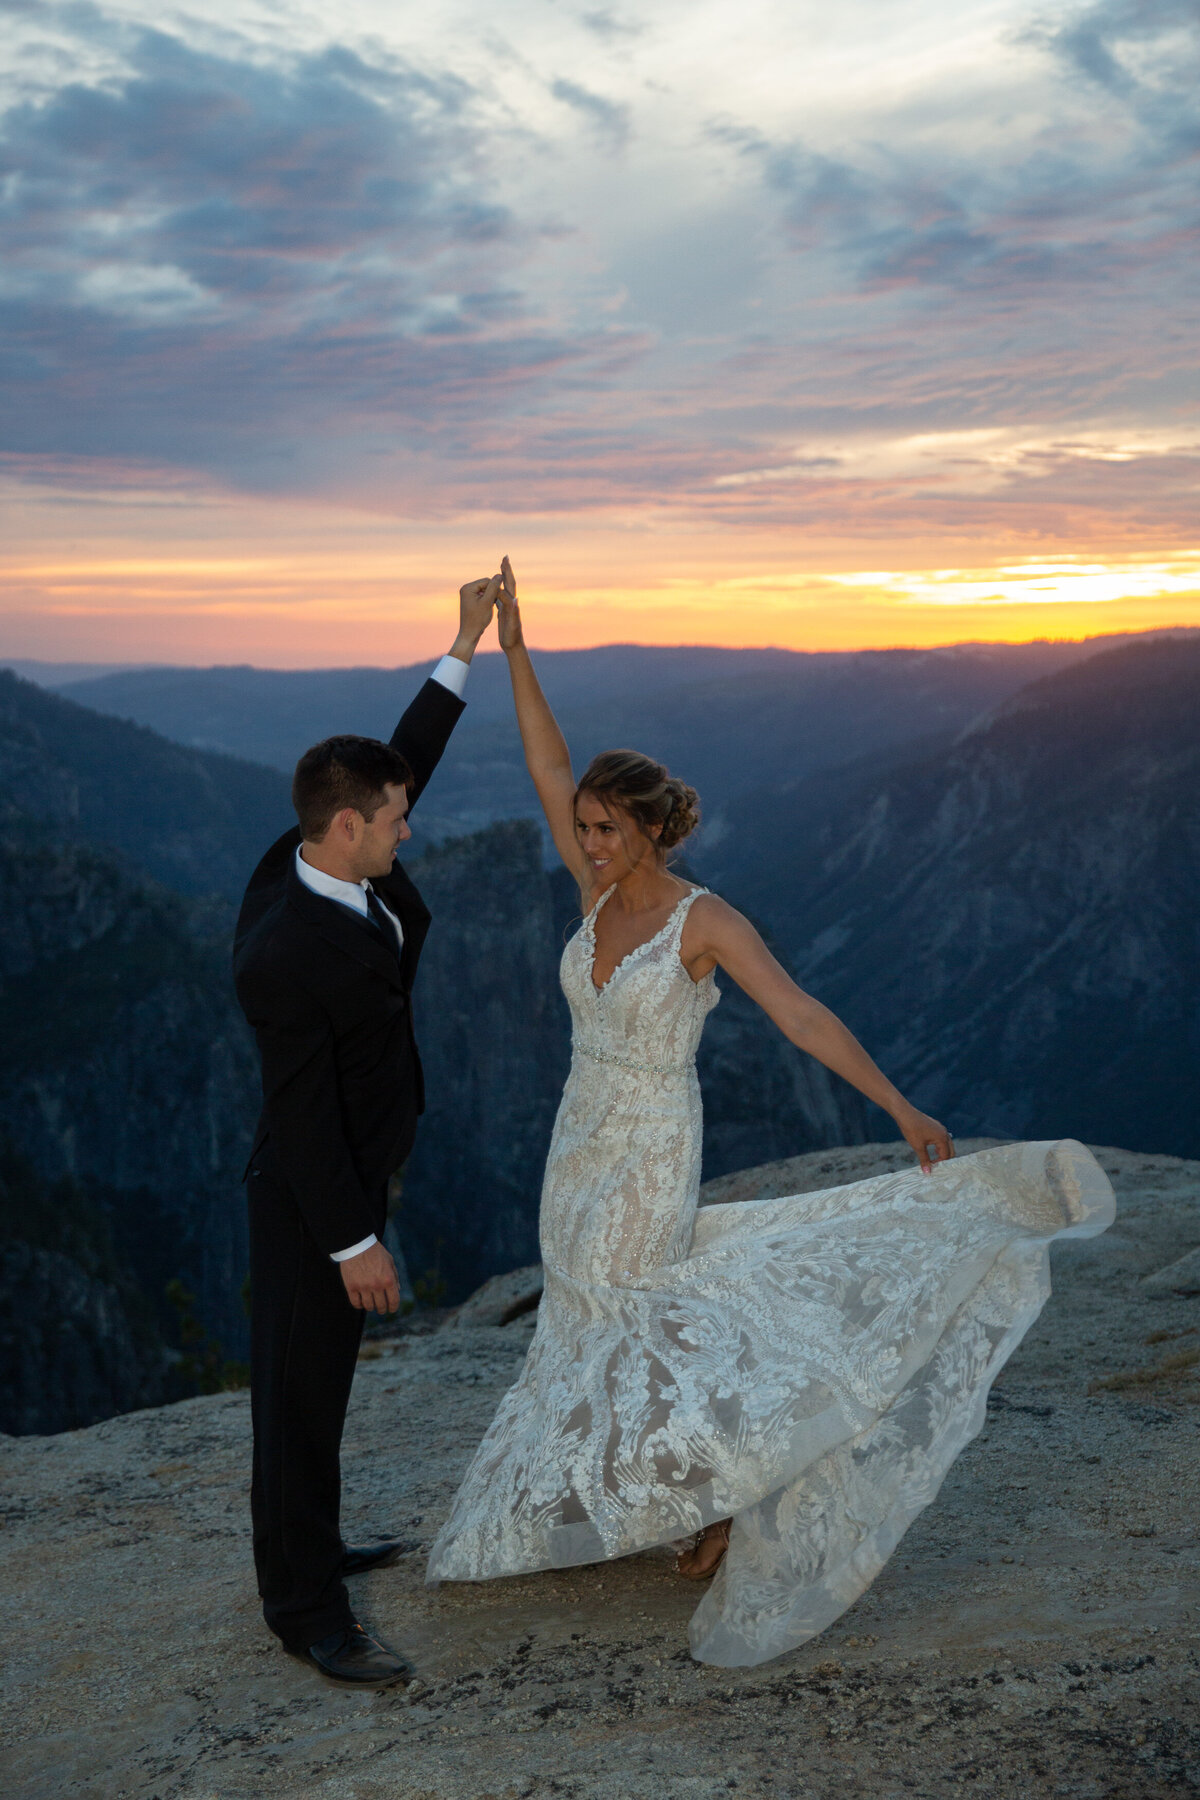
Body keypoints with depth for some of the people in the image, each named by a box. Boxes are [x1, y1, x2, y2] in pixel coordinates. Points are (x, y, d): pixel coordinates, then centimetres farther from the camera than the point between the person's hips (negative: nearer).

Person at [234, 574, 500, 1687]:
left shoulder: (319, 858, -6)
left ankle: (307, 1546, 41)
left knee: (316, 1379, 23)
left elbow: (408, 759, 7)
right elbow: (302, 1115, -27)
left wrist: (466, 650, 7)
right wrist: (355, 1246, -21)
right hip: (309, 1200, -10)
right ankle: (303, 1609, 18)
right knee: (301, 1393, 4)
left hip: (357, 1169, 10)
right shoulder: (285, 954, -32)